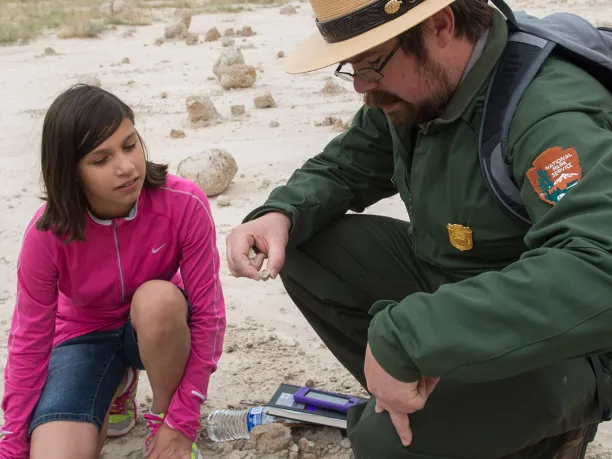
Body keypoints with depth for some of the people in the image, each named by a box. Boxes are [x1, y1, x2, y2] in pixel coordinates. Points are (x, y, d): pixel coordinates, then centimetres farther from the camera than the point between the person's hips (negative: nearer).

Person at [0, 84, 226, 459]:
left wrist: (182, 424, -21)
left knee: (158, 298, -37)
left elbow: (208, 313, -22)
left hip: (161, 328, 0)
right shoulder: (48, 232, -25)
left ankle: (163, 421, -9)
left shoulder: (184, 204, -27)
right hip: (85, 335, 1)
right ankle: (115, 385, 13)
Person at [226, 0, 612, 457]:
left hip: (551, 343, -7)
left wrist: (401, 338, -46)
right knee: (305, 247, -6)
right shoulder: (414, 89, -6)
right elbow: (343, 167, 6)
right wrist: (279, 215, -17)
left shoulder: (553, 113, -31)